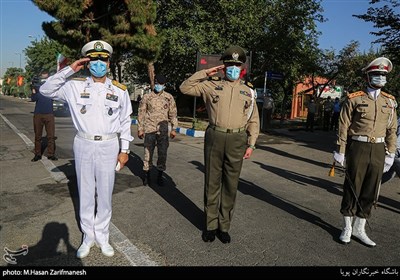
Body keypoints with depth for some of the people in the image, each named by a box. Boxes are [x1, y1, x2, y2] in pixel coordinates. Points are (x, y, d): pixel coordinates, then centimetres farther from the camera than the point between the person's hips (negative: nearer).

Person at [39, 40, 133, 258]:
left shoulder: (120, 91, 3)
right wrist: (69, 70, -8)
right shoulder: (75, 86, 2)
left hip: (108, 146, 0)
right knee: (85, 194, 10)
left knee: (105, 195, 8)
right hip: (83, 145, 0)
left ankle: (102, 236, 24)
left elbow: (125, 122, 6)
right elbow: (46, 90, -3)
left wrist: (124, 150, 4)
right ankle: (88, 236, 26)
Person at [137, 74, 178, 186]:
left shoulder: (169, 97, 6)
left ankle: (160, 175, 18)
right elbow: (141, 113, 6)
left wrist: (174, 129, 4)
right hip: (150, 129, -1)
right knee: (148, 152, 3)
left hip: (163, 130, 1)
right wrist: (140, 129, 3)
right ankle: (147, 174, 18)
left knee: (163, 153, 5)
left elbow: (173, 114, 9)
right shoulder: (147, 97, 4)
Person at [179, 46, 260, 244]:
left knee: (230, 185, 8)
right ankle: (210, 225, 20)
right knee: (212, 183, 6)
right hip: (214, 137, -1)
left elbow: (254, 121, 11)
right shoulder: (211, 85, 7)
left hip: (237, 141, 1)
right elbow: (185, 88, 2)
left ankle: (224, 226, 22)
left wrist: (251, 144, 3)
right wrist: (205, 73, -1)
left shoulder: (248, 91, 11)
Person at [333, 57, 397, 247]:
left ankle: (359, 228, 24)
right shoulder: (354, 99, -4)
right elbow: (343, 126, -6)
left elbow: (392, 129, 10)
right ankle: (347, 228, 19)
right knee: (352, 188, 4)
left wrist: (390, 154, 6)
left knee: (370, 191, 9)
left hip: (378, 150, 4)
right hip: (358, 148, -4)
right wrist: (340, 151, -8)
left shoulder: (390, 102, 9)